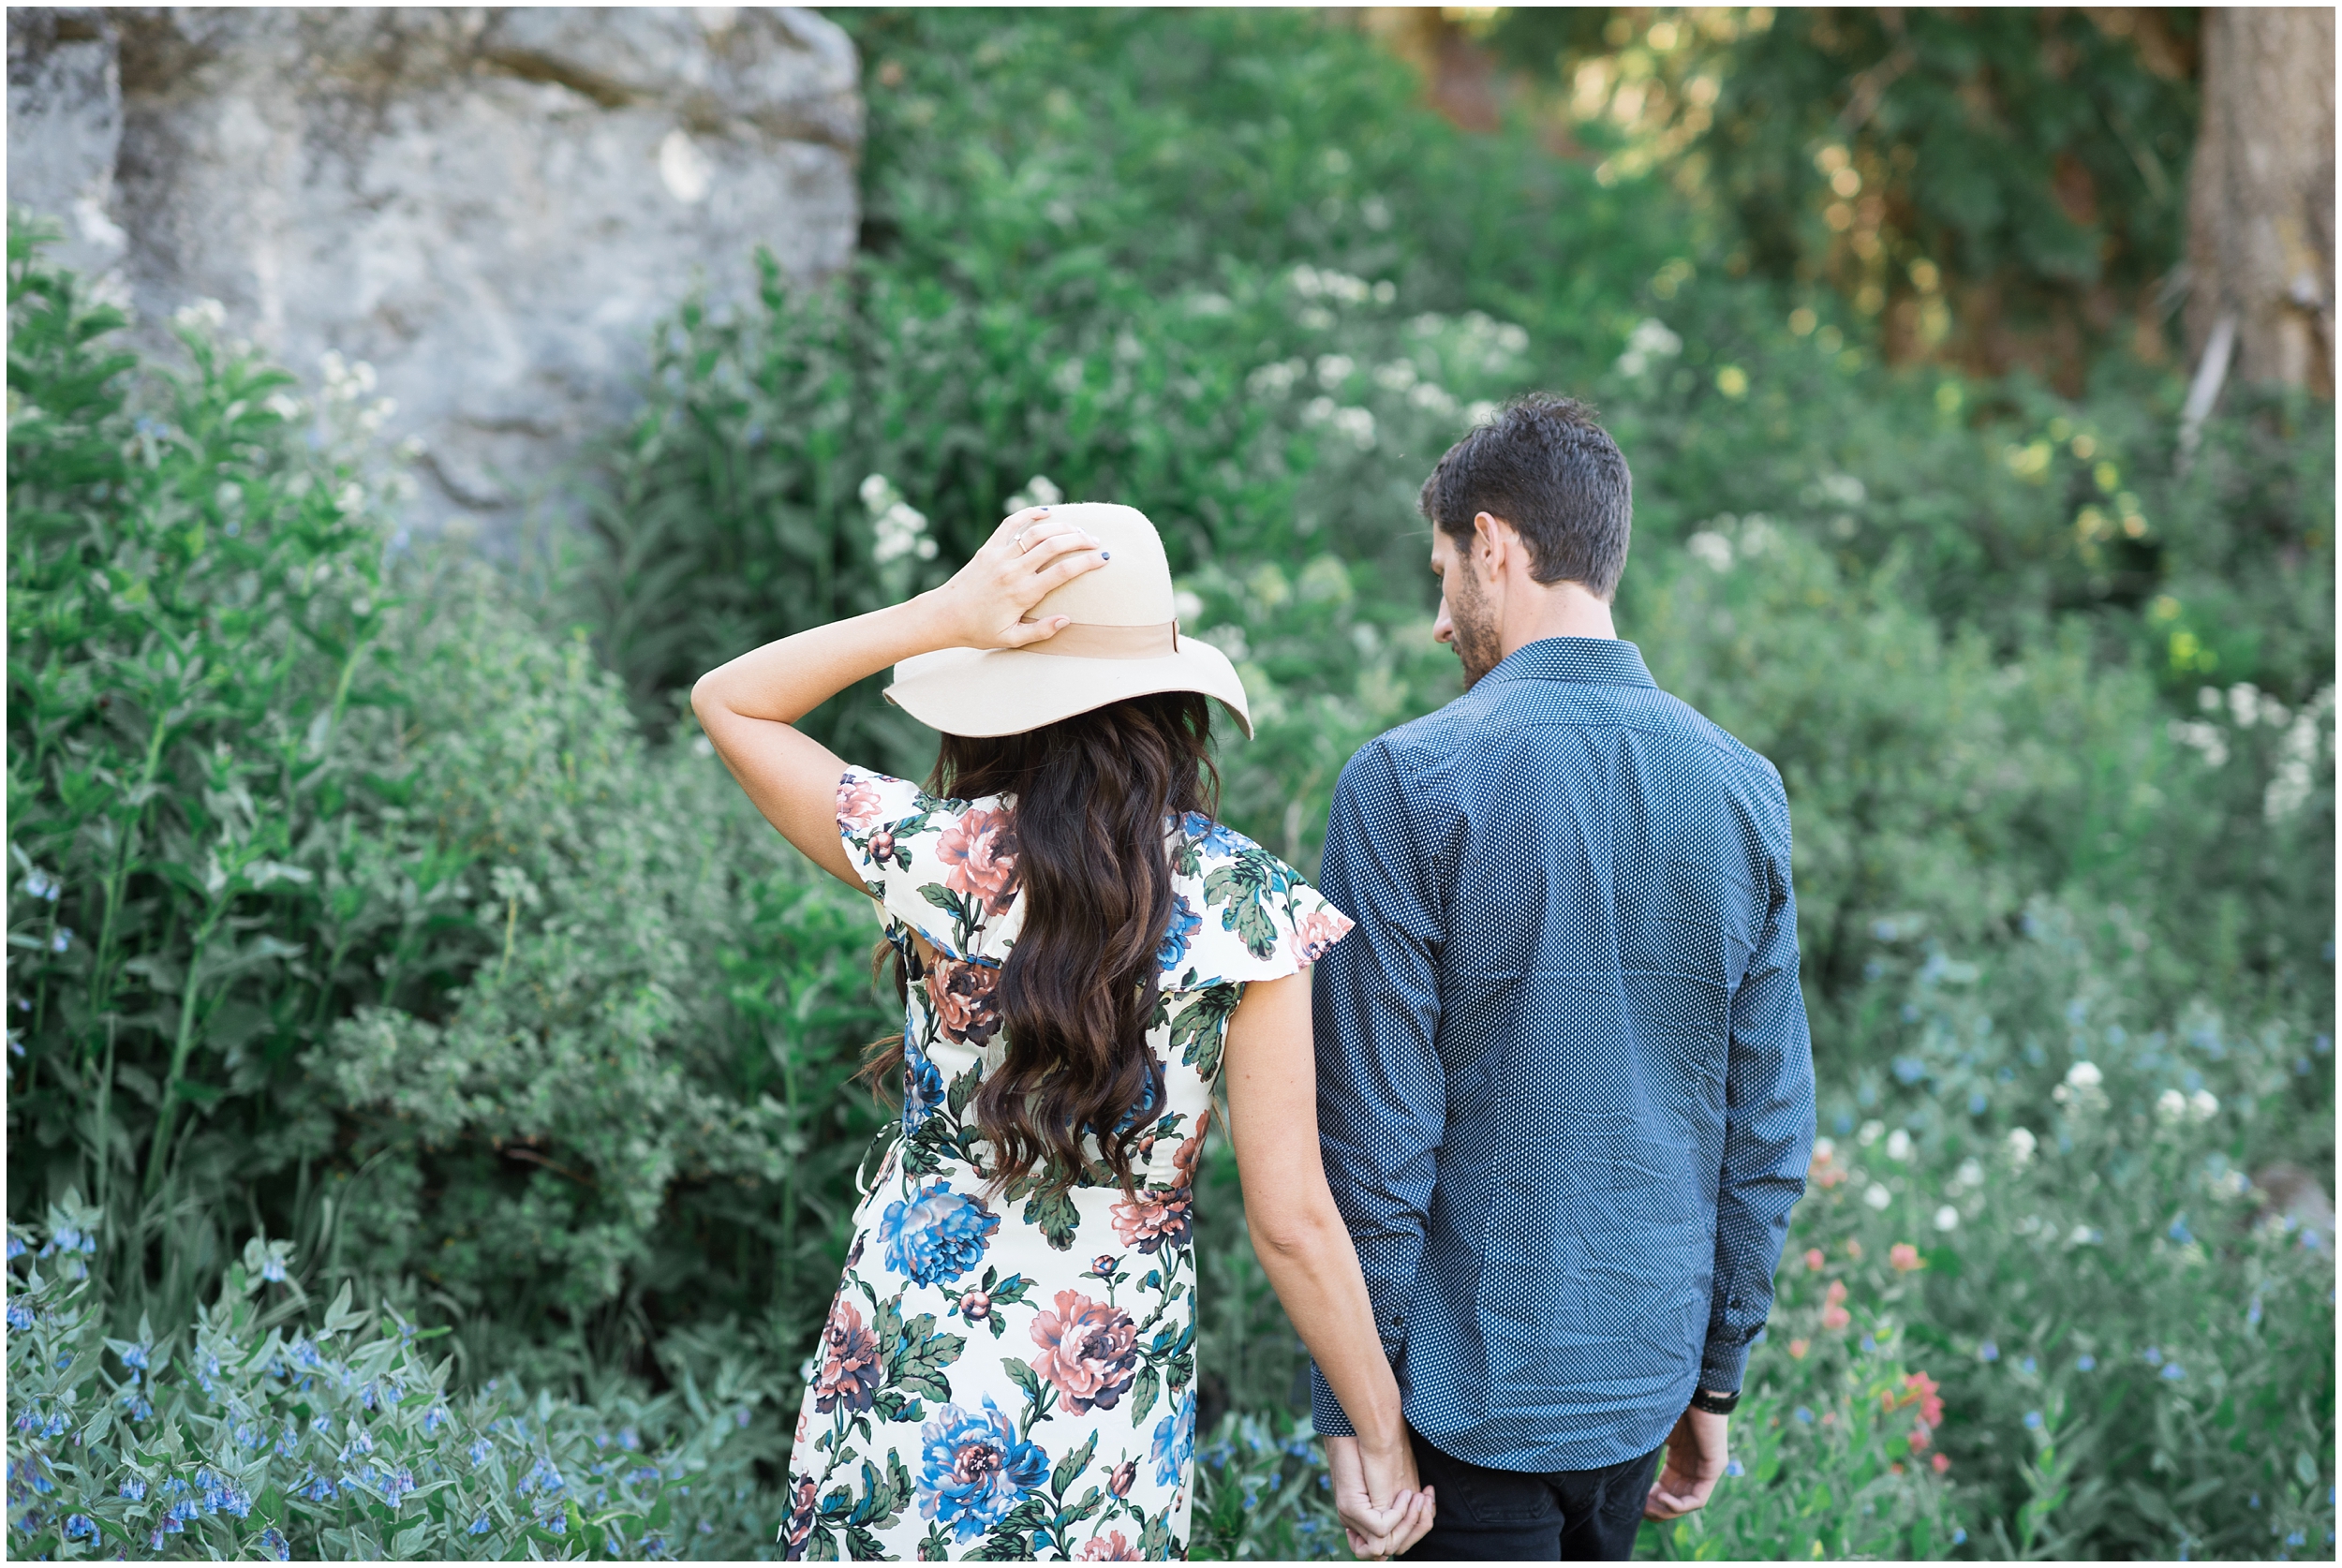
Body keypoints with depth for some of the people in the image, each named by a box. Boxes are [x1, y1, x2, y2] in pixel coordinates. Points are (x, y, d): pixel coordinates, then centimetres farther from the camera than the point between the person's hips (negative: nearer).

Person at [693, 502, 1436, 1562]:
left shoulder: (943, 857, -13)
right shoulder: (1250, 907, -12)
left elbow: (726, 701, 3)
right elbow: (1292, 1222, -11)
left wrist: (943, 615, -10)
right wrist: (1379, 1432, 0)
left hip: (903, 1356, 0)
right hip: (1110, 1409, 0)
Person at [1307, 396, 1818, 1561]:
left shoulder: (1407, 785, -15)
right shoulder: (1743, 789, 0)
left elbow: (1375, 1142, -15)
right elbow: (1770, 1128, 5)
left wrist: (1352, 1410, -6)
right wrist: (1715, 1375, 15)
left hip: (1473, 1384, -5)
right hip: (1645, 1366, 5)